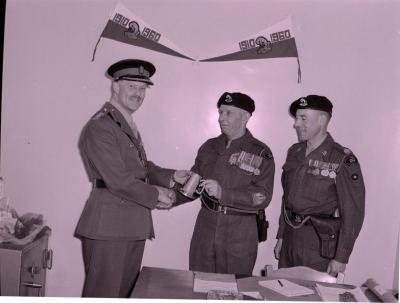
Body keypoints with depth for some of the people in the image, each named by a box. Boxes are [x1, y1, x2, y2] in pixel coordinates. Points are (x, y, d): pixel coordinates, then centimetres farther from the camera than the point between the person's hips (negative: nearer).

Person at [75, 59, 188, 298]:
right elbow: (118, 180, -20)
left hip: (134, 225, 9)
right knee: (104, 293, 1)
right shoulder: (100, 126, -14)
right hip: (109, 227, -9)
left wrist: (171, 176, 2)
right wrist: (155, 195, -9)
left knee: (127, 291, 18)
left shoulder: (129, 126, 18)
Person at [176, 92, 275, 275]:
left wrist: (223, 193, -23)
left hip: (239, 234, -4)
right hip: (205, 224, 4)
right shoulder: (210, 147, 10)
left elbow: (262, 197, -14)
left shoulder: (261, 154, -5)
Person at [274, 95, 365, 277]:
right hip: (290, 239, 6)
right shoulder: (294, 153, 5)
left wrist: (341, 258, -12)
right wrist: (281, 237, 13)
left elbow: (353, 213, -12)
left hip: (320, 244, -6)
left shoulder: (343, 161, -14)